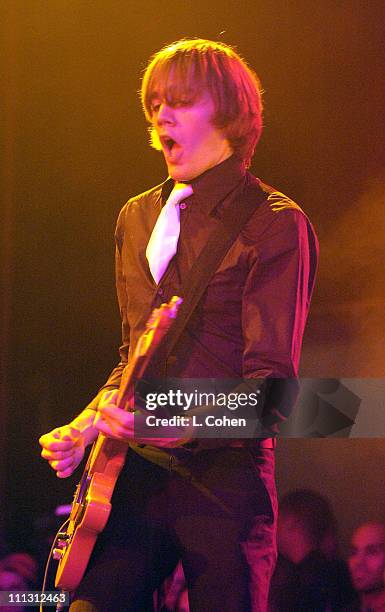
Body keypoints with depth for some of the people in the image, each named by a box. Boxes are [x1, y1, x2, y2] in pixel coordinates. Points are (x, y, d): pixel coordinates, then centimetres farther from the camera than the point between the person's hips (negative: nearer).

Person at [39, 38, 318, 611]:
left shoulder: (274, 224, -4)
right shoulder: (137, 219, 18)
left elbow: (271, 387, -13)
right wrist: (85, 425, 10)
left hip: (224, 477, -5)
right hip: (132, 473, 5)